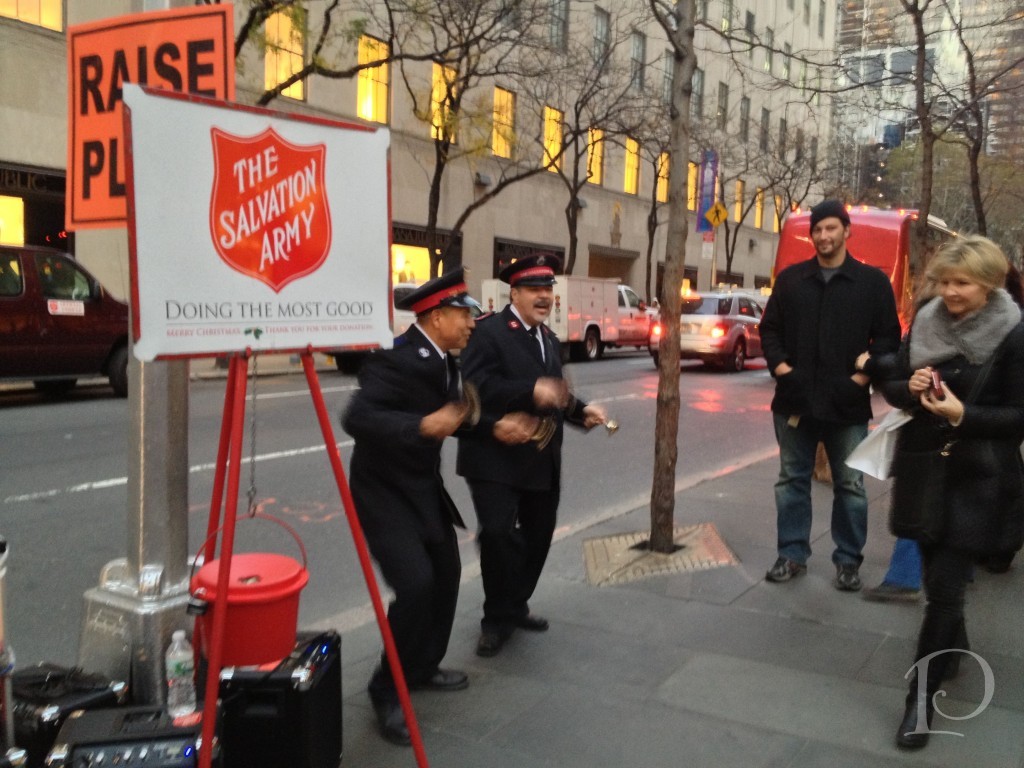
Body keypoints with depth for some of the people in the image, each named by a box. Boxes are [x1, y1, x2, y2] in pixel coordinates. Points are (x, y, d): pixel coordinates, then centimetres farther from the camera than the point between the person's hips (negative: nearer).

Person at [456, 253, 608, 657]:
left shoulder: (550, 340, 17)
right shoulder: (488, 332, -11)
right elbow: (476, 385, -24)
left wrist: (581, 411, 5)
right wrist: (531, 392, -31)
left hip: (542, 460, 8)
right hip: (496, 457, -8)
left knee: (538, 534, 14)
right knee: (498, 534, -11)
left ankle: (515, 606, 33)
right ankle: (497, 620, 9)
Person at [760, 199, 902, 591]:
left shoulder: (873, 281, 2)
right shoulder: (790, 278, 8)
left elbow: (888, 337, 1)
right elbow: (769, 328, 10)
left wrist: (862, 377, -10)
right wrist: (780, 367, -5)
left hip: (847, 403, -2)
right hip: (795, 399, 2)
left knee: (850, 486, 6)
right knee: (792, 480, 9)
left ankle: (848, 559, 19)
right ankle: (792, 553, 21)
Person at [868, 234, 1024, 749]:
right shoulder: (925, 322, 2)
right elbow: (891, 386, 8)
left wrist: (963, 414, -24)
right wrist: (909, 387, -14)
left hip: (977, 480, -5)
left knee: (945, 585, -4)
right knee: (934, 571, 17)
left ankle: (922, 695, 6)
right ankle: (951, 647, 44)